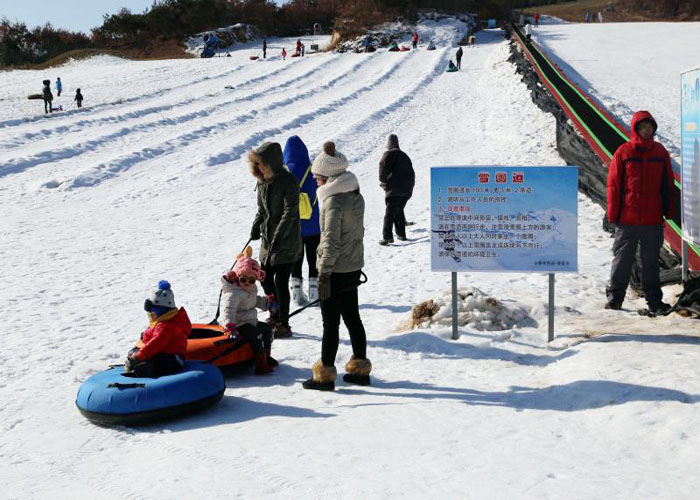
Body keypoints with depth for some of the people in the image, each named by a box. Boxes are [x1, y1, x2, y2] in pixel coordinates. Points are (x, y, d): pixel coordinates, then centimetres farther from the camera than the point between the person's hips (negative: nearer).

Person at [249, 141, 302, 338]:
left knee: (281, 282, -5)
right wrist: (256, 227, 1)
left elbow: (290, 212, -20)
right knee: (266, 279, 14)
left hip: (286, 242, -8)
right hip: (268, 239, 8)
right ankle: (275, 316, 33)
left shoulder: (289, 182, -16)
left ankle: (283, 325, 7)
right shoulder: (262, 181, 7)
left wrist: (278, 238, -25)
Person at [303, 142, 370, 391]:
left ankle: (325, 374, 6)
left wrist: (323, 274, -16)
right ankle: (360, 368, 24)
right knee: (352, 318, 16)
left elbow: (331, 241, -20)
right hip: (354, 268, 9)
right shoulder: (356, 196, 8)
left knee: (331, 323, -1)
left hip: (336, 271, -8)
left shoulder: (333, 201, -18)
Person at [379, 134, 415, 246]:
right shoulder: (405, 156, 23)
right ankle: (401, 234, 21)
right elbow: (411, 173, 22)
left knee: (390, 212, -6)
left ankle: (387, 236, -14)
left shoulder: (390, 154, 0)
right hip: (407, 189, 7)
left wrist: (383, 180, -1)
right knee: (399, 211, 20)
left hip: (394, 188, -7)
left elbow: (383, 165, -14)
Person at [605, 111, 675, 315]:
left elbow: (668, 184, 11)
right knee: (622, 260, 6)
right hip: (627, 220, -2)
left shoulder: (660, 152, 7)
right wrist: (613, 214, -5)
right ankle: (614, 296, 17)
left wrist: (668, 211, 7)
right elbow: (613, 184, -2)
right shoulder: (624, 152, -3)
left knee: (651, 261, 9)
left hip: (653, 220, 2)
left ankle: (654, 300, 15)